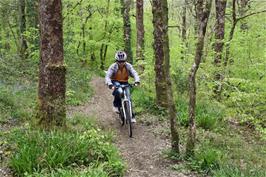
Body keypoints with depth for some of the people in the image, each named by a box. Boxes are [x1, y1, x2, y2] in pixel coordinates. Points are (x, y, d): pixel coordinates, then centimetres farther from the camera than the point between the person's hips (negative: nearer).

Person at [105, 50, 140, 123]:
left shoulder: (128, 66, -14)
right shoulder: (113, 66, -20)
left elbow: (134, 73, -21)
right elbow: (107, 76, -27)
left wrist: (137, 81, -42)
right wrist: (110, 85, -45)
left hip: (124, 83, 2)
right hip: (115, 82, -2)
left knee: (128, 97, -12)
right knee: (118, 91, -36)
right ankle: (116, 105, -13)